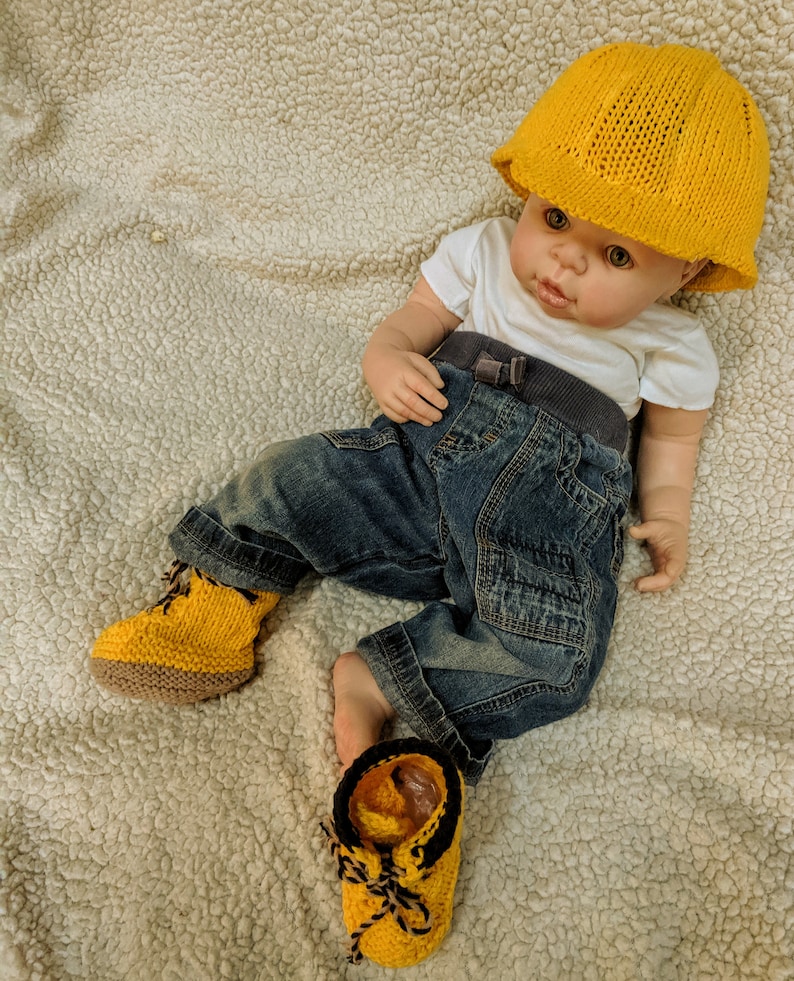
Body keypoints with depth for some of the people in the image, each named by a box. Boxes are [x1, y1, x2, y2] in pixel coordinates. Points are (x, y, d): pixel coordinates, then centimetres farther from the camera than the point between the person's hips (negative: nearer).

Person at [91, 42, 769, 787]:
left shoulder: (671, 345, 10)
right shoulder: (482, 253, 11)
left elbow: (671, 435, 23)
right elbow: (405, 327, 13)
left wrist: (667, 517, 6)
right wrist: (387, 363, -11)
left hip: (548, 518, 0)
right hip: (421, 456, 2)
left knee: (557, 650, -29)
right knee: (287, 479, -17)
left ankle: (375, 682, -18)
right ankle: (226, 594, 7)